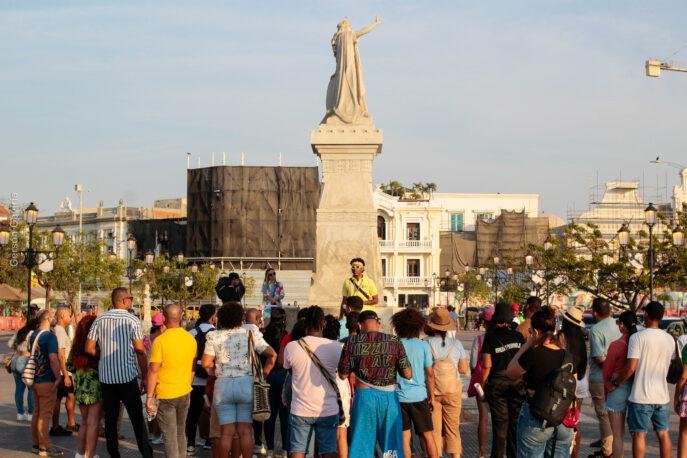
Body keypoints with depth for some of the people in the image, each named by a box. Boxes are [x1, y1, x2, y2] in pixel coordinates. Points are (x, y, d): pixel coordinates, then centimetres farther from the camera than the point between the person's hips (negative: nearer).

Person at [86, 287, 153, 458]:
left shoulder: (100, 320, 4)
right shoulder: (132, 320, -7)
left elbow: (89, 348, 3)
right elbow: (140, 351, -10)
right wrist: (145, 375, -4)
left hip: (106, 376, 3)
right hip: (127, 376, -3)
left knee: (110, 418, 9)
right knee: (137, 418, 4)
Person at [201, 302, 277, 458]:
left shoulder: (214, 336, 1)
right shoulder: (250, 334, 0)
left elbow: (205, 363, -3)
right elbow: (272, 354, -3)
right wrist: (263, 373, 5)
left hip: (223, 385, 0)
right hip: (246, 384, 0)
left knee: (226, 432, 6)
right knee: (245, 431, 5)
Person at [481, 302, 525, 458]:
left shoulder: (490, 337, -7)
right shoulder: (518, 336, 1)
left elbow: (487, 366, -8)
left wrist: (483, 386, 1)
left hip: (497, 382, -2)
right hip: (518, 382, 2)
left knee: (500, 423, 4)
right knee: (515, 422, 12)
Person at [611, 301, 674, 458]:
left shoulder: (638, 337, -12)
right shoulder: (670, 339, 6)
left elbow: (631, 368, -17)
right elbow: (667, 366, 13)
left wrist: (614, 383, -5)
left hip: (641, 396, -5)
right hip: (662, 395, 5)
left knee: (639, 434, 0)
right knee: (663, 433, 13)